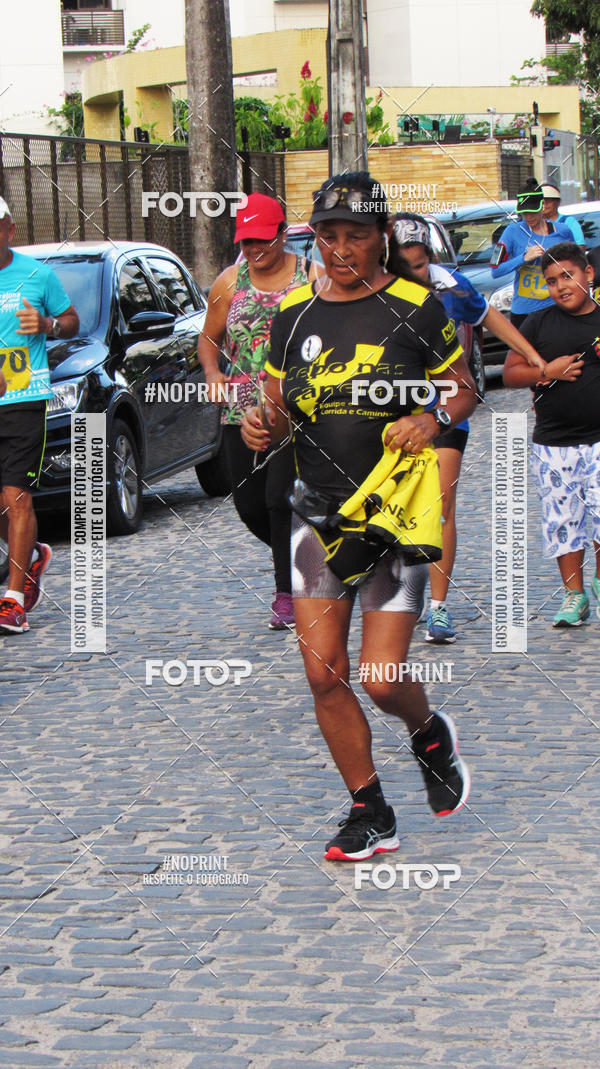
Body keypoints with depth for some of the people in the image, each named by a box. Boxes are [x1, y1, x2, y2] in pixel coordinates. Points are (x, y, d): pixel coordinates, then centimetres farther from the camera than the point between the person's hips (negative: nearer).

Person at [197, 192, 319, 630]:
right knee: (250, 507, 6)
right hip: (242, 411, 4)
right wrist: (213, 373, -3)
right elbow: (209, 338, 16)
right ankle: (299, 557, 34)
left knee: (280, 498, -15)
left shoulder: (312, 278, -1)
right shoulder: (229, 283, 7)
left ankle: (288, 594, -4)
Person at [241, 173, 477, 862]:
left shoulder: (415, 309, -4)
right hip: (317, 511, 4)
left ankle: (430, 734, 27)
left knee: (380, 678, -8)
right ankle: (370, 814, 15)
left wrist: (433, 419, -15)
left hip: (394, 516, -4)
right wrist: (261, 428, -8)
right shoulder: (293, 315, 6)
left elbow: (465, 389, 5)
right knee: (323, 674, -1)